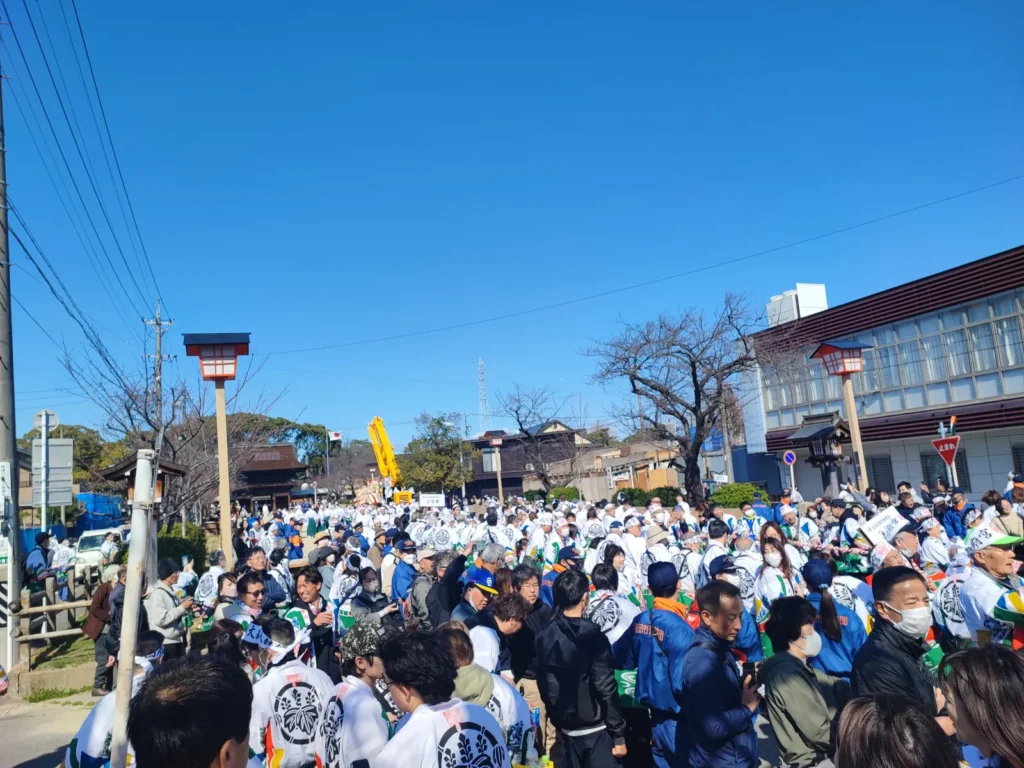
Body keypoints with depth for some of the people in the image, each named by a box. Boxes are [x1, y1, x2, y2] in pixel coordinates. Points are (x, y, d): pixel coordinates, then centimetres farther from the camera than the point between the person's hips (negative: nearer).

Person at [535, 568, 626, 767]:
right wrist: (619, 734, -10)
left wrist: (558, 720, 16)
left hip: (566, 726, 5)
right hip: (596, 728, -5)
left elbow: (544, 684, 6)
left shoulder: (545, 637, 0)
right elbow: (605, 687, -17)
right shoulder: (594, 636, -17)